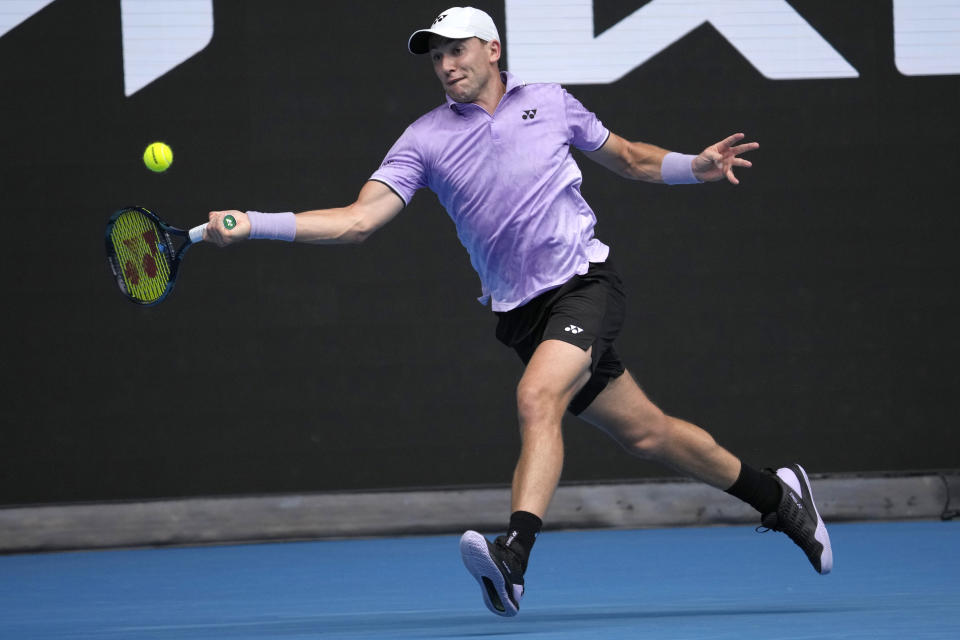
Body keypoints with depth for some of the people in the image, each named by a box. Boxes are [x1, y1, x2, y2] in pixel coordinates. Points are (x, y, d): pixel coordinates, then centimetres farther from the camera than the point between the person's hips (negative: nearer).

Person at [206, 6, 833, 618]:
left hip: (584, 278, -3)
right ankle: (775, 492, 27)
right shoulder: (426, 139, 3)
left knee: (538, 398, -28)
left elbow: (628, 157, 20)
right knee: (645, 432, 8)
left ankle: (515, 554, -38)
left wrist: (696, 166, 3)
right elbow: (358, 219, -6)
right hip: (522, 310, 3)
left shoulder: (550, 103, 5)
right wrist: (251, 224, -18)